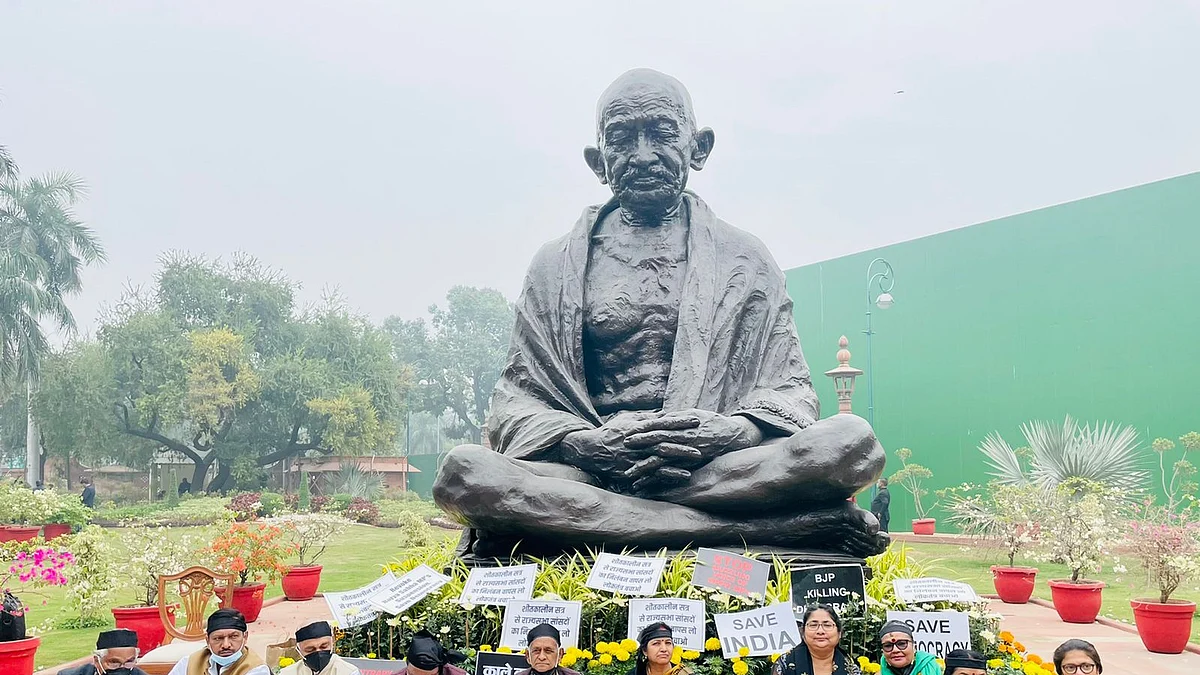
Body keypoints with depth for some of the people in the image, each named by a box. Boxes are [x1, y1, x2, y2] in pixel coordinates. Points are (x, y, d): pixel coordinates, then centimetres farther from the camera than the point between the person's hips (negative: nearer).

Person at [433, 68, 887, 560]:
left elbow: (790, 389, 11)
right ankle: (756, 530, -31)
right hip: (589, 473, 1)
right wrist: (587, 443, -14)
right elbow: (517, 399, 9)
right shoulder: (557, 266, 15)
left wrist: (736, 432, -14)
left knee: (853, 442, -27)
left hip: (713, 469, 0)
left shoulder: (744, 259, 16)